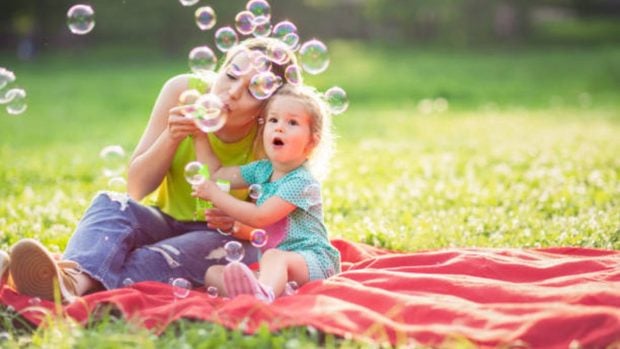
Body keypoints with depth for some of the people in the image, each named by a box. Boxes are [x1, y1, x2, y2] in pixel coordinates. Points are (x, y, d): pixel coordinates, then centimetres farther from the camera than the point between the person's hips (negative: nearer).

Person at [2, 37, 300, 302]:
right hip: (164, 221, 2)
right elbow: (136, 188, -9)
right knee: (110, 204, -27)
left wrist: (238, 224, -27)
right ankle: (79, 275, -62)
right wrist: (172, 136, -26)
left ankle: (83, 284, -57)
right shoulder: (183, 92, -12)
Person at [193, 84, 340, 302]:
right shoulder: (261, 170, 13)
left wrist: (215, 194, -7)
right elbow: (215, 173, 21)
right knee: (213, 273, -10)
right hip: (272, 267, 8)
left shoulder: (301, 181, -12)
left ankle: (262, 293, -73)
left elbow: (259, 217, -16)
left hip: (312, 261, -8)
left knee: (273, 257, -38)